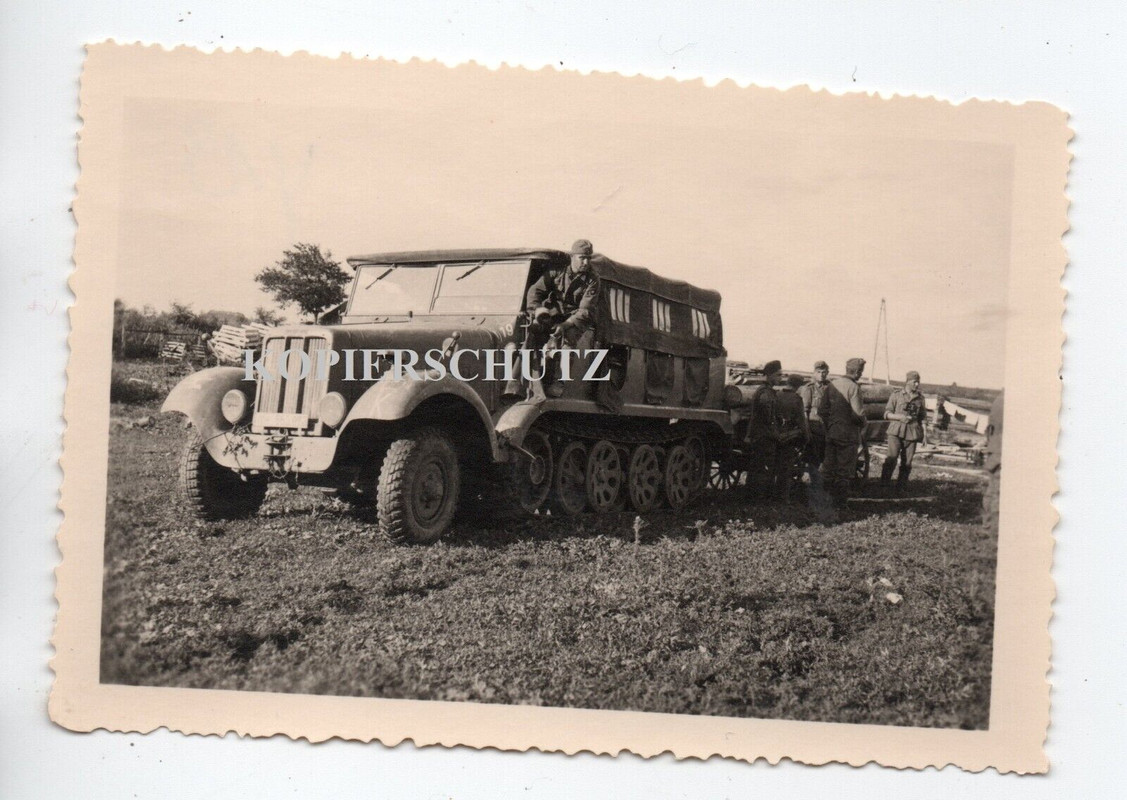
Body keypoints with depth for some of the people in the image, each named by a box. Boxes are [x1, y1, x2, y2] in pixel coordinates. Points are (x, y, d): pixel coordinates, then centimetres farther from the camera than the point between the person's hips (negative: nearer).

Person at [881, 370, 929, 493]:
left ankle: (901, 487, 12)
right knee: (891, 459, -16)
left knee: (907, 462, 2)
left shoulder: (920, 398, 11)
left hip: (912, 434, 3)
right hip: (896, 432, -3)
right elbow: (887, 413, 4)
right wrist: (899, 417, -13)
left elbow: (922, 418, 17)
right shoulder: (896, 395, 4)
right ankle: (884, 485, -9)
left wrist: (925, 433, 9)